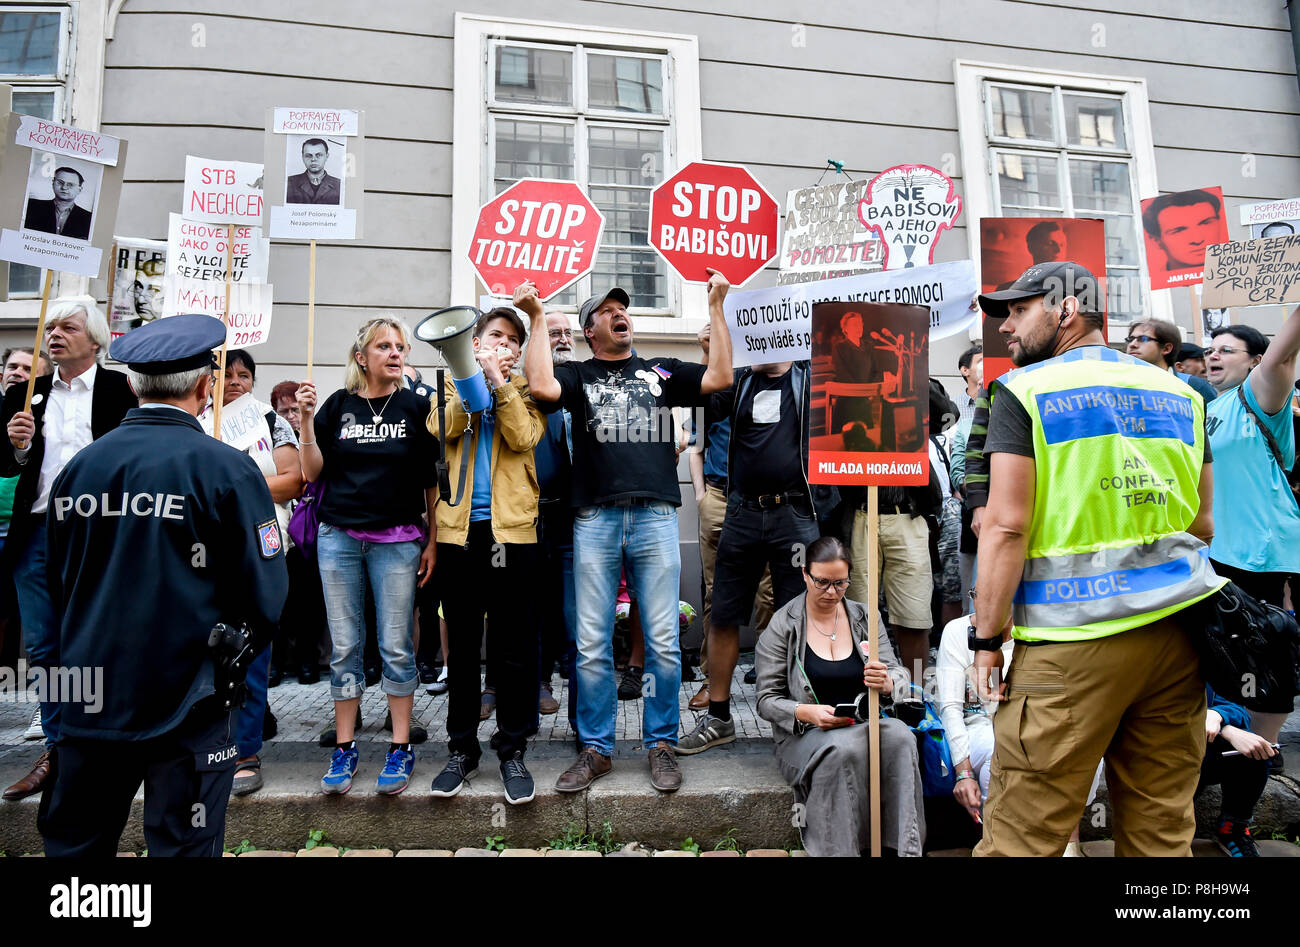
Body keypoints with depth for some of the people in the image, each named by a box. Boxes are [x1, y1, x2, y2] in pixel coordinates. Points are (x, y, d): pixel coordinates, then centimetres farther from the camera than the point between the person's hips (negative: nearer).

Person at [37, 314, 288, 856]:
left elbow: (58, 586, 11)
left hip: (87, 704, 5)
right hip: (185, 707, -4)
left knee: (71, 842, 20)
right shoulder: (226, 470, -15)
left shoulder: (79, 466, 0)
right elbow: (265, 598, -14)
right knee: (181, 844, 9)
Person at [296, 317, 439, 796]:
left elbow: (432, 482, 3)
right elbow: (312, 473, 5)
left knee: (396, 647, 2)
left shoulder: (415, 406, 2)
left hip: (397, 540, -2)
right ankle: (344, 748, 20)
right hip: (339, 536, 2)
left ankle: (400, 748, 14)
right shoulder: (338, 405, 6)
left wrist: (433, 541, -1)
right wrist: (306, 419, -5)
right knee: (344, 646, 7)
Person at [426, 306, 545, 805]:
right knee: (462, 645, 10)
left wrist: (500, 381, -10)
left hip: (511, 528, -1)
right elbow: (442, 429, -6)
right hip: (459, 527, 1)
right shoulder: (452, 383, 15)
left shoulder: (523, 390, 12)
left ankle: (512, 750, 16)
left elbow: (524, 437, -8)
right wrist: (478, 375, -10)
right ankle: (461, 748, 23)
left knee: (514, 647, 3)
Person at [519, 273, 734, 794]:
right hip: (595, 520, 0)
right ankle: (596, 749, 19)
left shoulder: (660, 371, 18)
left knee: (663, 642, 3)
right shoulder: (579, 374, 14)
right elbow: (542, 386, -8)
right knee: (592, 645, 4)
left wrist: (716, 306, 6)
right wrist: (538, 317, -1)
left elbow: (720, 377, 5)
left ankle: (661, 744, 20)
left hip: (655, 517, 1)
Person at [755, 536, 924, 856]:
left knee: (899, 736, -30)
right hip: (805, 734, -3)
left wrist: (886, 682, -18)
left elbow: (899, 675, 8)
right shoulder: (782, 626, -4)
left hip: (863, 724, 3)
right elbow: (767, 700, -3)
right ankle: (841, 850, -21)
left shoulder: (864, 617, 7)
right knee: (845, 748, -36)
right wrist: (807, 712, -23)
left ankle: (906, 846, -23)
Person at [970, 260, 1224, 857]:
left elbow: (1006, 526, -12)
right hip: (1176, 631, 7)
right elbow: (1202, 525, 17)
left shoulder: (1024, 390, -5)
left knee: (1022, 836, 0)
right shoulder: (1178, 392, 14)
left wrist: (986, 637, -7)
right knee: (1161, 830, 14)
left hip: (1073, 640, -6)